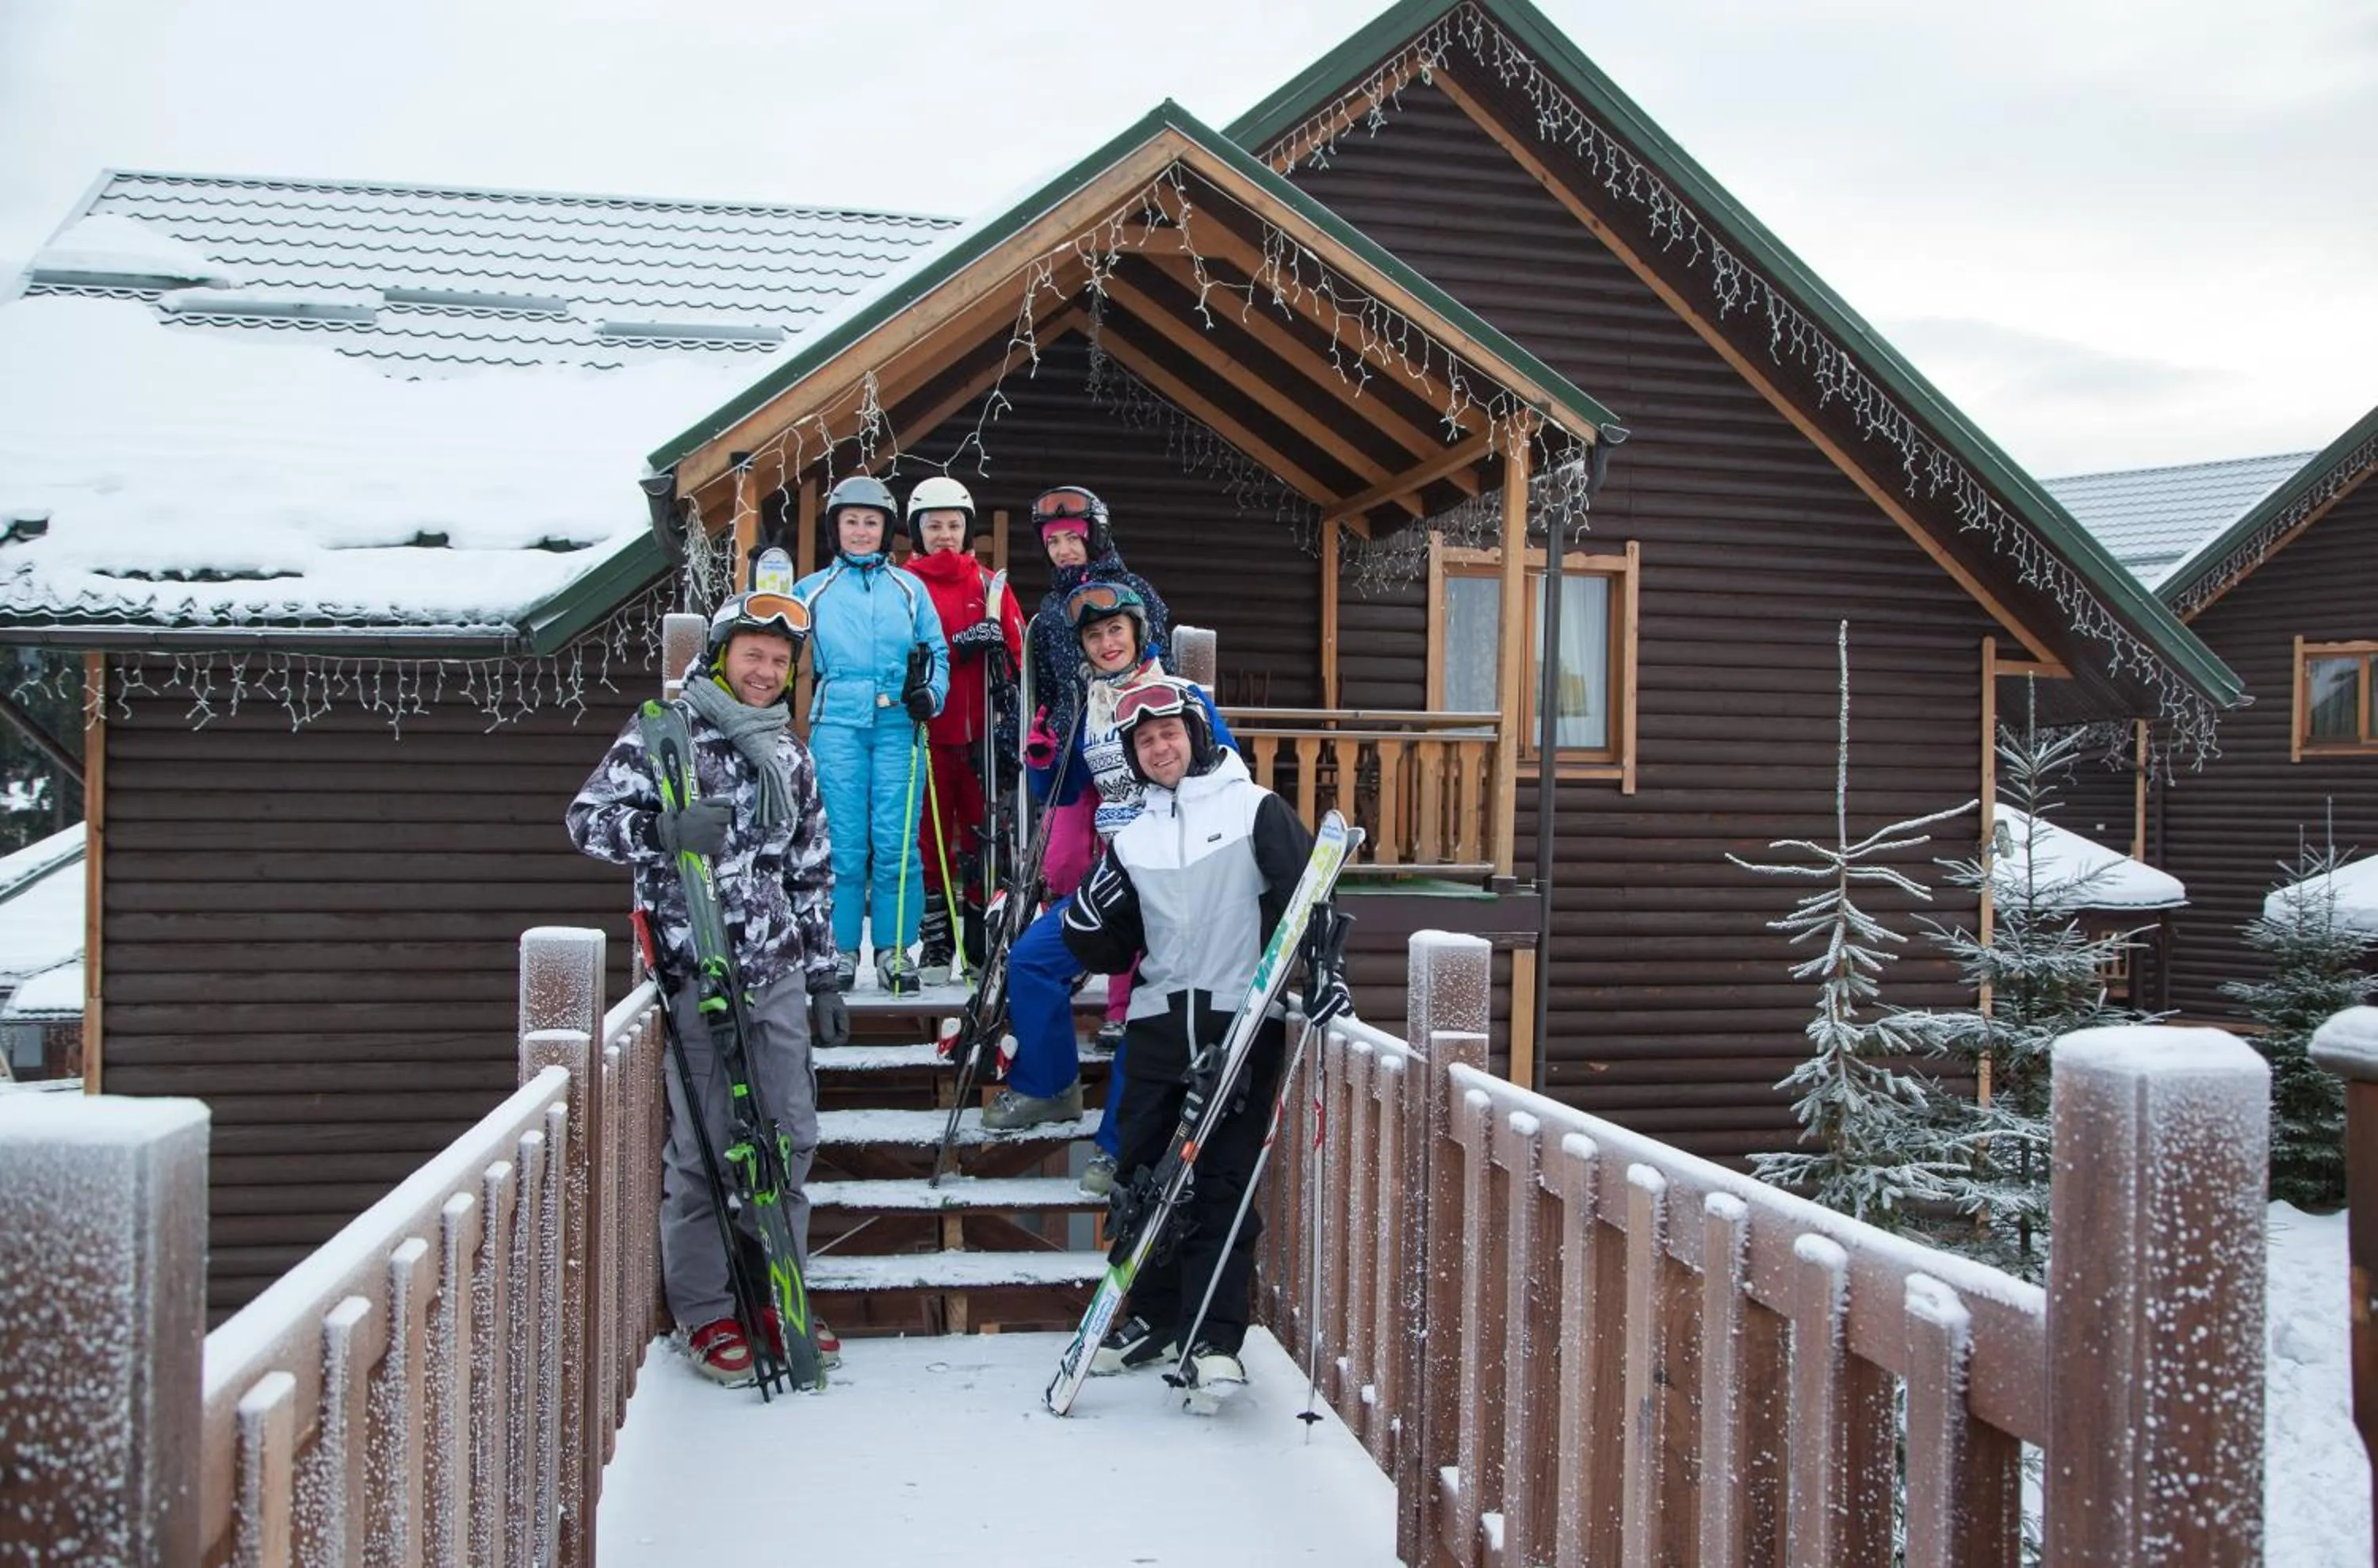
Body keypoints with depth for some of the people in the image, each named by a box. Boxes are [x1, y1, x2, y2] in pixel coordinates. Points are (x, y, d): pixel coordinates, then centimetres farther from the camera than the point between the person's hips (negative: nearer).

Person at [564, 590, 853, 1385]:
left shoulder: (790, 754, 16)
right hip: (696, 974, -5)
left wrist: (823, 977, 18)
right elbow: (587, 817, -9)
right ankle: (705, 1313, 13)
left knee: (792, 1139, 7)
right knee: (704, 1149, -2)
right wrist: (666, 829, -27)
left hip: (779, 976, 6)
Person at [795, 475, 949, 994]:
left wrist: (930, 693, -5)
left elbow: (938, 653, 11)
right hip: (837, 723, 0)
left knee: (895, 842, -4)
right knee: (843, 840, -3)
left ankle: (895, 949, 5)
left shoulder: (909, 588, 14)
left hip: (899, 724, 0)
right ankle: (840, 949, 7)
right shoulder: (812, 590, 14)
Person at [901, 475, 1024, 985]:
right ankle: (936, 943, 11)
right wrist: (960, 645, -14)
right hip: (926, 732, -1)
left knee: (983, 838, 2)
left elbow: (1017, 652, 10)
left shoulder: (988, 584, 11)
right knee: (930, 840, 3)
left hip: (982, 732, 1)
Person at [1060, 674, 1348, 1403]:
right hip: (1159, 1022, 4)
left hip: (1241, 1022, -4)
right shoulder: (1128, 837, 13)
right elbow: (1105, 952, 14)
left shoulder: (1255, 809, 1)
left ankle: (1214, 1338, -1)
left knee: (1224, 1181, -5)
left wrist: (1323, 968, -13)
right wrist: (1092, 912, -7)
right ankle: (1154, 1316, 24)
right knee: (1145, 1174, 7)